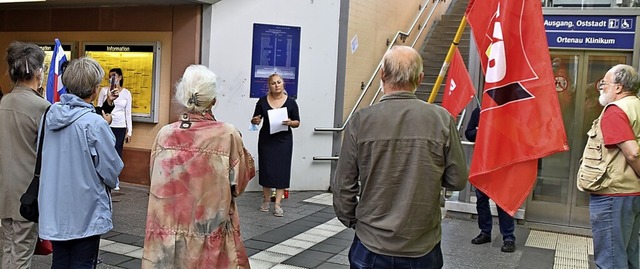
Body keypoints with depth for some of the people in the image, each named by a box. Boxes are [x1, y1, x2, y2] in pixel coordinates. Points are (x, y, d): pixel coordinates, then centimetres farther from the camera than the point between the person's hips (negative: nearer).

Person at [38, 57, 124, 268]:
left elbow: (43, 157, 11)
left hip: (54, 209, 6)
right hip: (85, 212, -6)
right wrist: (111, 182, 7)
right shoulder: (94, 123, -21)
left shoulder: (50, 115, -2)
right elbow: (112, 169, -14)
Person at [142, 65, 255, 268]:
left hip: (168, 238, 3)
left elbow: (156, 180, 7)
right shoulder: (228, 135, -15)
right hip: (212, 239, -2)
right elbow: (240, 183, -4)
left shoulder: (164, 134, -6)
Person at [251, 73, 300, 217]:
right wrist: (255, 121, -14)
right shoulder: (263, 101, 0)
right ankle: (266, 200, 22)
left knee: (281, 170, -2)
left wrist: (290, 123, -18)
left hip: (284, 140, -1)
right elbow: (255, 120, 9)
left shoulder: (291, 102, -2)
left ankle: (278, 204, 1)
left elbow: (297, 122, 4)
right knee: (266, 168, 6)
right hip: (266, 140, 1)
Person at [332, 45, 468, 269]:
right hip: (424, 250, 1)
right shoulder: (441, 119, -11)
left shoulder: (361, 120, -12)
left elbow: (344, 186, -6)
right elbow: (457, 181, -4)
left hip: (371, 247, 0)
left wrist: (352, 221, 11)